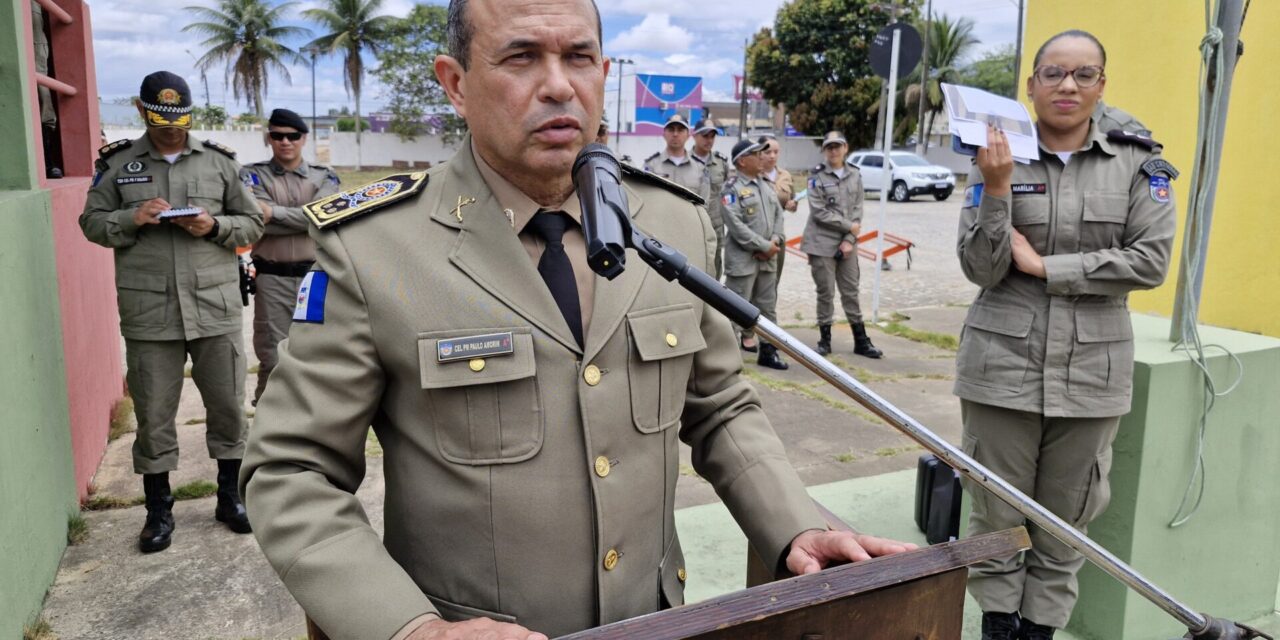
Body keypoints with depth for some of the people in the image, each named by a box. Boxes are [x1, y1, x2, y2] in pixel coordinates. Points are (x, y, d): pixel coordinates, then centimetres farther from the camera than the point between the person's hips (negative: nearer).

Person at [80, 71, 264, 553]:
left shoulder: (220, 161, 7)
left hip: (216, 308, 1)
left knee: (228, 407, 9)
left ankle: (229, 496, 28)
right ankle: (158, 509, 24)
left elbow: (252, 223, 8)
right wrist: (133, 218, -11)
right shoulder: (117, 163, 7)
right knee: (153, 415, 8)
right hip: (148, 314, 0)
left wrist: (216, 226, -11)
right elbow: (92, 223, 8)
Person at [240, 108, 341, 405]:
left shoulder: (324, 177, 6)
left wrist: (274, 211, -14)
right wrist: (303, 218, -14)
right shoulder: (254, 175, 3)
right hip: (272, 280, -1)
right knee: (272, 358, 4)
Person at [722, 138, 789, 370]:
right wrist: (763, 246, -17)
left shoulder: (766, 186, 15)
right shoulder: (732, 189, -9)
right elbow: (735, 224, -18)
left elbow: (778, 215, 13)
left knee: (768, 307, 14)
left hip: (768, 260, 8)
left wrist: (776, 240, -7)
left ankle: (768, 351, 26)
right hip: (742, 260, -8)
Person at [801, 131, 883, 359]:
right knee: (826, 292, 2)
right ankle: (825, 339, 14)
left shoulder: (855, 175, 7)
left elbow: (858, 210, 4)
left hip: (847, 243, 3)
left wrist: (849, 239, -7)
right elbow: (819, 212, -11)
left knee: (851, 291, 9)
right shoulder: (817, 176, -4)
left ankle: (861, 341, 16)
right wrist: (848, 226, -9)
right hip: (822, 243, -3)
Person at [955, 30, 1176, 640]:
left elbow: (1150, 260, -7)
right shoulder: (1000, 157, 0)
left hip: (1091, 370, 1)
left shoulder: (1138, 163, 2)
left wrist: (1044, 266, -12)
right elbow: (981, 270, -6)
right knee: (997, 516, 7)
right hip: (1003, 364, -1)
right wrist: (996, 190, -19)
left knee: (1064, 521, 10)